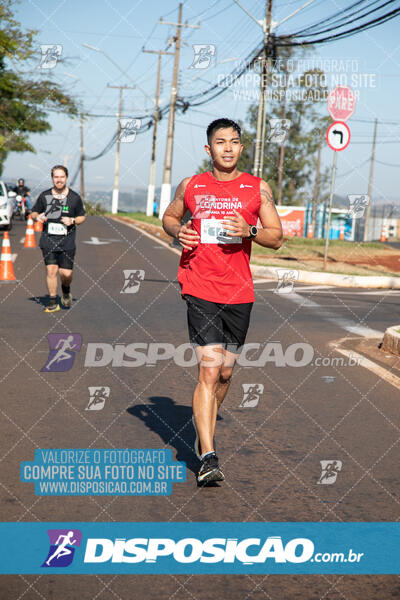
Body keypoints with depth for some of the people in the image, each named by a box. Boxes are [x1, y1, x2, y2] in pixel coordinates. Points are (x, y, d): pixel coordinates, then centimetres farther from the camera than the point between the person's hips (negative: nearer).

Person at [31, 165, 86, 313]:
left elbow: (82, 216, 12)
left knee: (66, 273, -5)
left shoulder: (75, 197, 3)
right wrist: (37, 217, -9)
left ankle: (66, 290, 29)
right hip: (48, 240, 1)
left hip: (67, 241, -1)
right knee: (51, 270, -6)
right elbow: (33, 213, 15)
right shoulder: (44, 196, 4)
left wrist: (73, 221, -9)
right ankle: (53, 302, 6)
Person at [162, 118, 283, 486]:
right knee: (209, 370, -13)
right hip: (200, 291, -2)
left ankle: (204, 427, 40)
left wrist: (249, 230, -14)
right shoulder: (190, 186, 5)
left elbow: (277, 238, 6)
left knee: (225, 373, 13)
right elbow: (169, 216, 22)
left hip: (239, 293, 2)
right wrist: (177, 231, -1)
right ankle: (208, 459, -14)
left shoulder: (258, 188, 5)